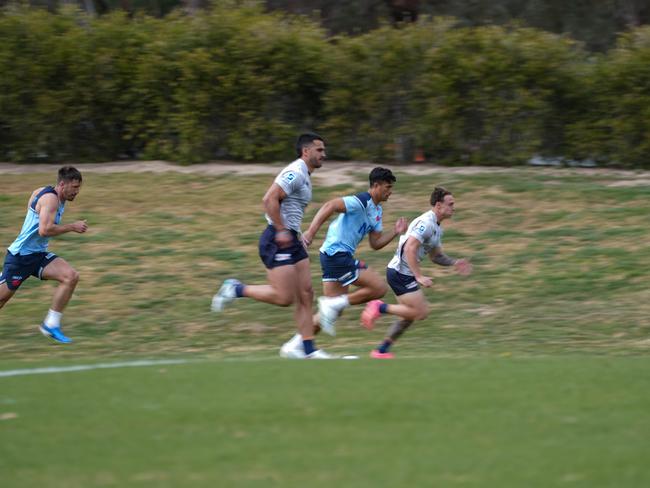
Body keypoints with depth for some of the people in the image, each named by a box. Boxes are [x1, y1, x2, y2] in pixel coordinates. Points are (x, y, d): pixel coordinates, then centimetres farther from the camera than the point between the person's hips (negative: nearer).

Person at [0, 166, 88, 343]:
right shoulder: (51, 199, -20)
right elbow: (44, 230, -31)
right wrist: (72, 227, -22)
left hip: (38, 255, 9)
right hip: (20, 256, -9)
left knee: (71, 276, -10)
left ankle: (51, 325, -6)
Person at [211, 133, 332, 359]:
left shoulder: (303, 176, 18)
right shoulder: (295, 174, -14)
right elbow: (269, 199, -24)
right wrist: (281, 230, -23)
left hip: (290, 240, 10)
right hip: (277, 240, -10)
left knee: (305, 295, 5)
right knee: (284, 297, -13)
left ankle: (309, 350, 6)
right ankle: (236, 289, 2)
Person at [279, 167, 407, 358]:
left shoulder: (377, 211, 18)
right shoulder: (361, 202, -13)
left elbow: (375, 243, 19)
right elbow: (330, 206, -25)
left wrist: (395, 232, 6)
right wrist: (312, 231, -33)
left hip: (339, 256, 10)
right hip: (337, 254, -10)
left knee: (334, 310, 9)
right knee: (379, 288, -12)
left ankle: (293, 346, 11)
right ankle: (332, 305, -9)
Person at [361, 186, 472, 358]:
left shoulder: (437, 228, 14)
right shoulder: (425, 223, -18)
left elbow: (436, 256, 23)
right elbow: (409, 249, -26)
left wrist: (454, 263, 6)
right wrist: (419, 277, -27)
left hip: (403, 273, 10)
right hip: (400, 272, -10)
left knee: (409, 316, 14)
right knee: (421, 312, -12)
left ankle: (381, 350, 18)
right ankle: (380, 308, -6)